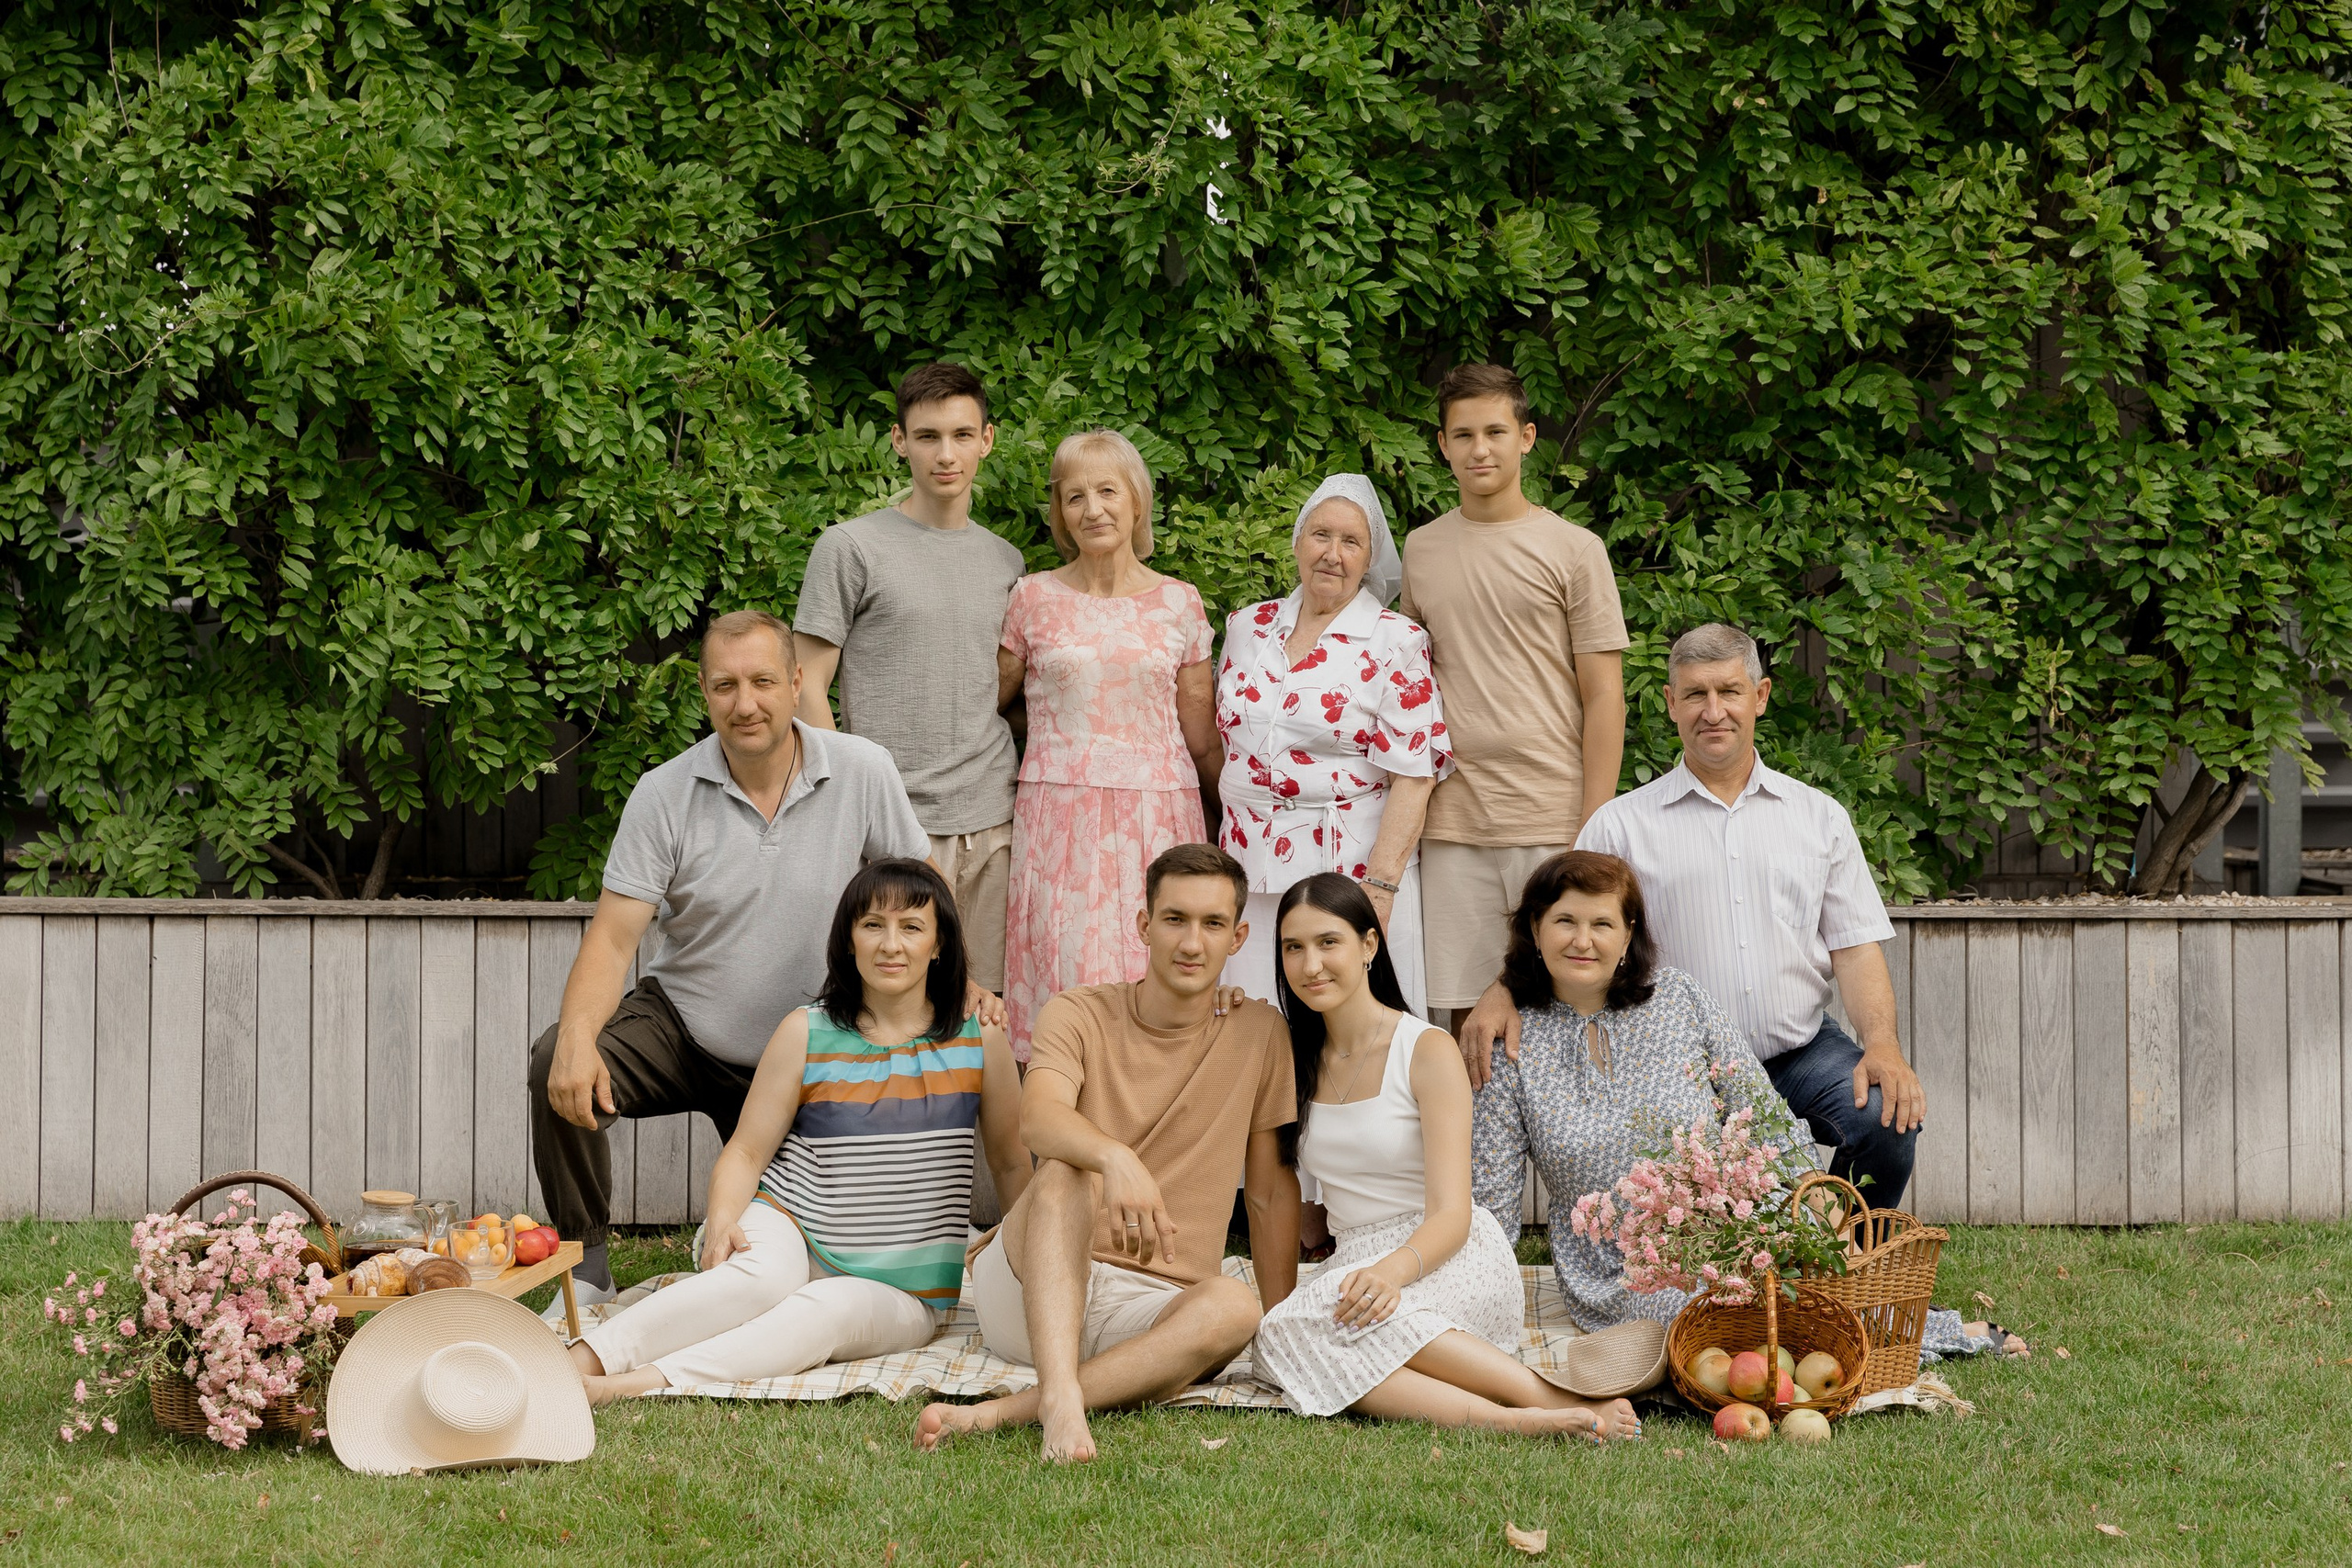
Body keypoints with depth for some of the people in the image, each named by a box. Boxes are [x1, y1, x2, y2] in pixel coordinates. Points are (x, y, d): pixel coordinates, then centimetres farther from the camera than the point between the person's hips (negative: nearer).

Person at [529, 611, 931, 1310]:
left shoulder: (862, 773, -10)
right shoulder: (664, 795, -12)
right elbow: (612, 938, -16)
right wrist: (577, 1039, -34)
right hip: (680, 1028, -1)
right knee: (559, 1068, -28)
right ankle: (585, 1272, -12)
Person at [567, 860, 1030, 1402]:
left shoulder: (979, 1037, 2)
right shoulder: (807, 1034, 0)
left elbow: (1013, 1165, 13)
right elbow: (746, 1152, 1)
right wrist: (722, 1220, -19)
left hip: (899, 1292, 0)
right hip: (790, 1233, 0)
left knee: (827, 1311, -35)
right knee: (765, 1273, -38)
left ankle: (631, 1385, -51)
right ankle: (578, 1362, -48)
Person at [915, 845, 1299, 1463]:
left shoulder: (1259, 1034, 8)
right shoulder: (1081, 1015, 1)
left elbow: (1273, 1192, 12)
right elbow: (1038, 1118, -21)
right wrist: (1117, 1158, -43)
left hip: (1151, 1309, 1)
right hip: (1028, 1290, -1)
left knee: (1232, 1305, -33)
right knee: (1067, 1170, -31)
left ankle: (995, 1414, -42)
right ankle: (1060, 1396, -51)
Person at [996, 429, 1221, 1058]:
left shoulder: (1179, 603, 8)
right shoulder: (1034, 599, 5)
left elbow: (1201, 737, 12)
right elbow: (981, 704, 15)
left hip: (1158, 817, 1)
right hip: (1059, 815, -1)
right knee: (1066, 984, -6)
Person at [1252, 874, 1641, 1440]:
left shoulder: (1428, 1051, -5)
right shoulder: (1297, 1059, 13)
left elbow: (1452, 1214, -15)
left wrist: (1395, 1268, -33)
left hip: (1459, 1263, -5)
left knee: (1325, 1309, -37)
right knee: (1278, 1336, -32)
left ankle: (1557, 1399, -36)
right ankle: (1507, 1420, -45)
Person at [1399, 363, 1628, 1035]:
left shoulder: (1573, 550, 2)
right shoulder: (1420, 550, 13)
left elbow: (1604, 696, 0)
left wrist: (1595, 829, -7)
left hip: (1554, 822, -3)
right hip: (1452, 825, 3)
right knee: (1464, 1012, 3)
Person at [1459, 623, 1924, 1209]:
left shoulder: (1820, 816, 14)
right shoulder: (1623, 825, 8)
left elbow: (1855, 946, 10)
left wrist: (1882, 1042, -8)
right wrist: (1501, 997, -18)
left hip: (1802, 1050, 2)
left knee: (1887, 1118, -27)